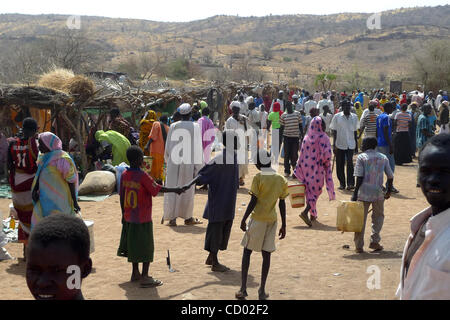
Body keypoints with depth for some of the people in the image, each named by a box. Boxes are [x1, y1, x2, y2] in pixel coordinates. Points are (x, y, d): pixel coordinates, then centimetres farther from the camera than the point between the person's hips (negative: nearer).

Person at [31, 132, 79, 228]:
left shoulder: (61, 158, -18)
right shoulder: (44, 157, 7)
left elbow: (71, 181, -15)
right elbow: (40, 176, 9)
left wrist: (74, 201, -14)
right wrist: (35, 189, -9)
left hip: (59, 200, -8)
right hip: (46, 199, 8)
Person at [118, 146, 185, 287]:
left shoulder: (125, 175, 0)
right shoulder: (142, 176, -19)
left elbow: (122, 197, 6)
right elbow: (157, 189, -12)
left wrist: (124, 214, 16)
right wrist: (176, 190, 0)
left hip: (129, 218, 7)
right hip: (143, 218, -7)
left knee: (134, 245, 18)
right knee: (146, 247, 2)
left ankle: (135, 273, 29)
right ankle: (145, 278, 4)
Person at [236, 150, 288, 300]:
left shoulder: (258, 178, -8)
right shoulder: (281, 180, 6)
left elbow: (253, 201, -11)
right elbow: (282, 204, 7)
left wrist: (244, 219, -4)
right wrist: (283, 225, 12)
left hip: (258, 219, -4)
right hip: (272, 220, 4)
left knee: (247, 251, 7)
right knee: (266, 254, 7)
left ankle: (243, 289, 3)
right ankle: (262, 291, 8)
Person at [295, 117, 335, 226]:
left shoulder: (306, 138, 2)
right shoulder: (324, 138, -12)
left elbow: (302, 154, 4)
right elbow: (327, 155, -17)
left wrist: (298, 170, 9)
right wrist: (326, 163, 4)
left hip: (307, 168, 5)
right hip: (318, 169, -5)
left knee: (309, 191, 17)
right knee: (315, 191, 1)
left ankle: (313, 215, 26)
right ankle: (305, 212, -17)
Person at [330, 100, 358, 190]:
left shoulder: (354, 117, 7)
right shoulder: (337, 117, 0)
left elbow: (355, 131, 12)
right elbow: (334, 132, 1)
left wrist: (356, 145, 12)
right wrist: (334, 145, -4)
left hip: (350, 145, 1)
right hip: (339, 144, -1)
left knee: (350, 163, -12)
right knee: (340, 165, 4)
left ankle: (350, 183, -10)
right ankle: (342, 183, 15)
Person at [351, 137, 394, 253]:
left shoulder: (361, 157, -2)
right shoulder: (383, 158, 9)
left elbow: (359, 178, -9)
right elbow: (390, 176, 9)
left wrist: (355, 194, -6)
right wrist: (388, 191, 22)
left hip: (363, 193, -2)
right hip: (378, 192, 2)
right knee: (378, 216, 19)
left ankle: (359, 246, 5)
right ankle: (374, 241, 7)